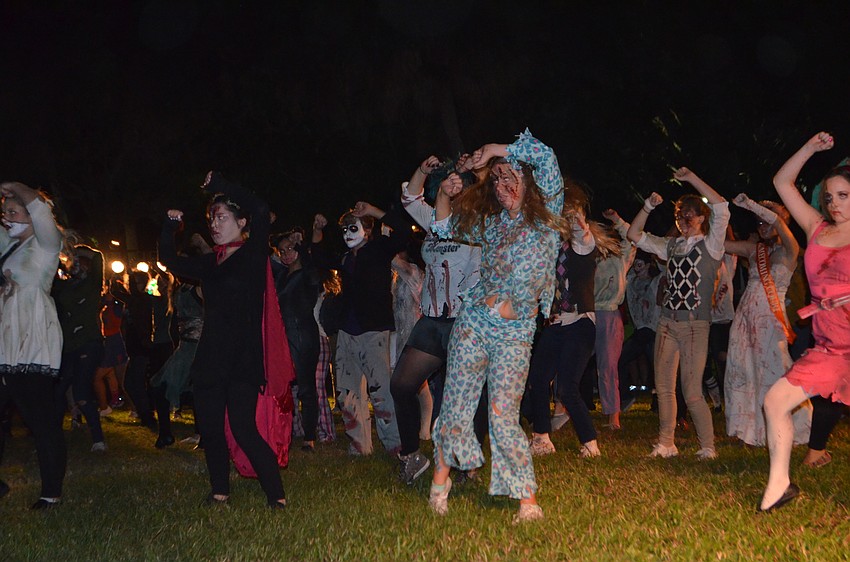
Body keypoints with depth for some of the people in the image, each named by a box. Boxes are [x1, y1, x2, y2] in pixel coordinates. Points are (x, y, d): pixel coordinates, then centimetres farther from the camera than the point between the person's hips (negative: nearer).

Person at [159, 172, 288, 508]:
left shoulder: (253, 255, -3)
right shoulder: (210, 264, 15)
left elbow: (261, 212, -20)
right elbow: (169, 260, 28)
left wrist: (218, 184, -13)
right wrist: (170, 227, 14)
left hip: (244, 358, -7)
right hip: (211, 357, 7)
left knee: (244, 429, -14)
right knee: (210, 428, 8)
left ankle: (276, 496, -7)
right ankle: (220, 491, 24)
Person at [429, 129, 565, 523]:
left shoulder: (546, 211, 2)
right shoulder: (492, 222, 14)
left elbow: (544, 156, -11)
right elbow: (445, 227, 27)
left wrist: (496, 150, -2)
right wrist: (445, 194, 9)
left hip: (515, 330, -4)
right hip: (474, 320, 4)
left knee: (504, 416, -9)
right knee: (456, 405, 1)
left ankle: (528, 500, 0)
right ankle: (441, 477, 18)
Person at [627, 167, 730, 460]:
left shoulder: (711, 245, -1)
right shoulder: (671, 246, 15)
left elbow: (721, 207, -14)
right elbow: (634, 235, 17)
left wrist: (691, 178, -12)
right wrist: (648, 207, 4)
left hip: (695, 326, -6)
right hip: (667, 323, 6)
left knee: (692, 392, -8)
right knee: (663, 386, 7)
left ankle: (708, 447, 4)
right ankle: (666, 444, 15)